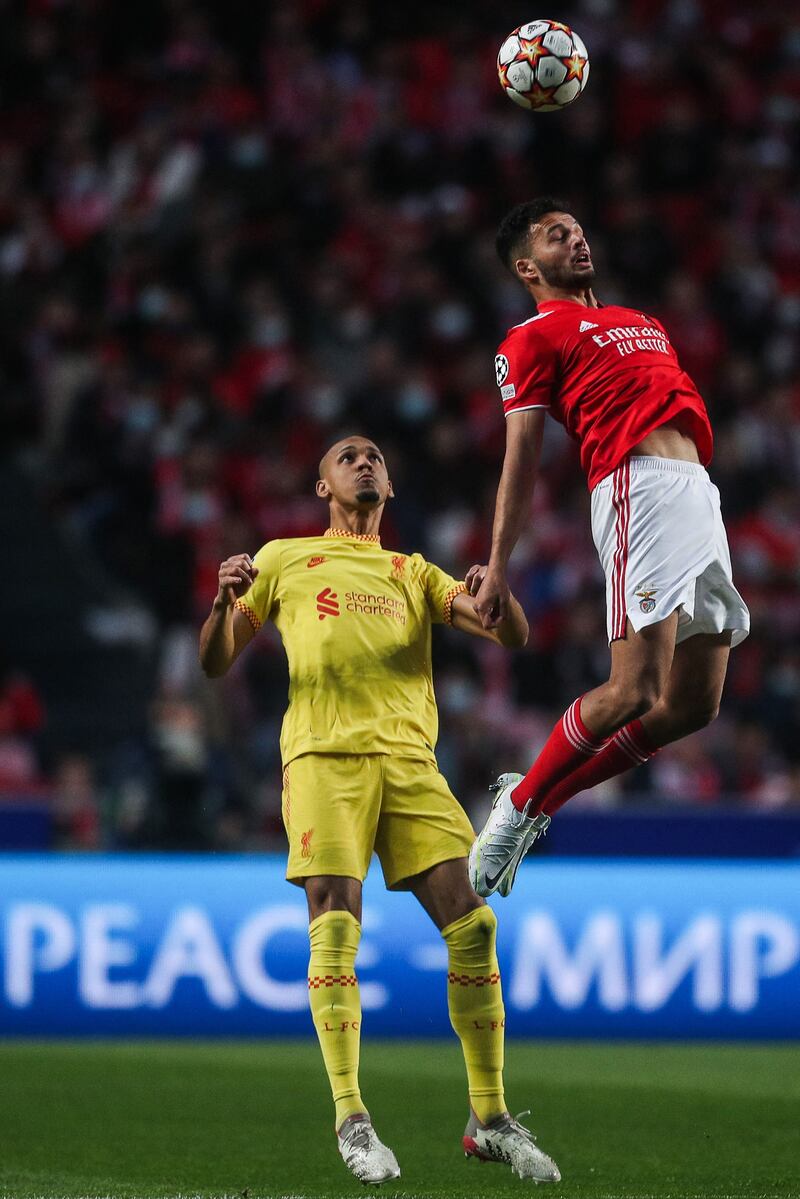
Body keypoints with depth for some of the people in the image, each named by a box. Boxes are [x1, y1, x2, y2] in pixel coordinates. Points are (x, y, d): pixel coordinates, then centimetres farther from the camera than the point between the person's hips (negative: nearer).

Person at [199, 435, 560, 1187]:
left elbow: (511, 635, 14)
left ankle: (490, 1120, -3)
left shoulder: (414, 574, 25)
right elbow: (215, 663, 15)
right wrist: (224, 602, -7)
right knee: (335, 932, -16)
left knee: (472, 927, -10)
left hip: (409, 758, 2)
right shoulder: (285, 560, 20)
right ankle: (350, 1119, -14)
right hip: (322, 755, -2)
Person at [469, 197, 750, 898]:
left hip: (699, 493, 8)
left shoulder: (644, 323, 30)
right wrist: (497, 570, -5)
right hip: (640, 489, -8)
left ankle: (540, 799, 13)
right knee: (635, 690, -19)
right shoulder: (534, 338, 7)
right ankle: (518, 806, -1)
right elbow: (522, 460, 1)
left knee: (693, 705, 1)